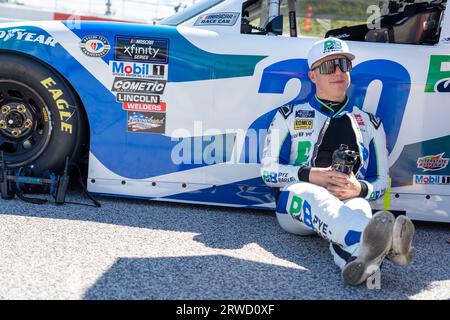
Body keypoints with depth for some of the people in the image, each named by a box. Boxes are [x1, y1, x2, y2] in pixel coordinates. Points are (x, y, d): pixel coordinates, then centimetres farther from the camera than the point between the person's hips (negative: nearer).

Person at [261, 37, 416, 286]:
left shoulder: (370, 124, 22)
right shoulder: (290, 116, 17)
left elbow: (381, 183, 18)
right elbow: (269, 171, 8)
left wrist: (358, 189, -8)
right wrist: (311, 175, -12)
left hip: (349, 202, 2)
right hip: (295, 203, -1)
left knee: (358, 207, -36)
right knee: (312, 194, -39)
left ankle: (359, 260, -71)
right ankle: (382, 247, -67)